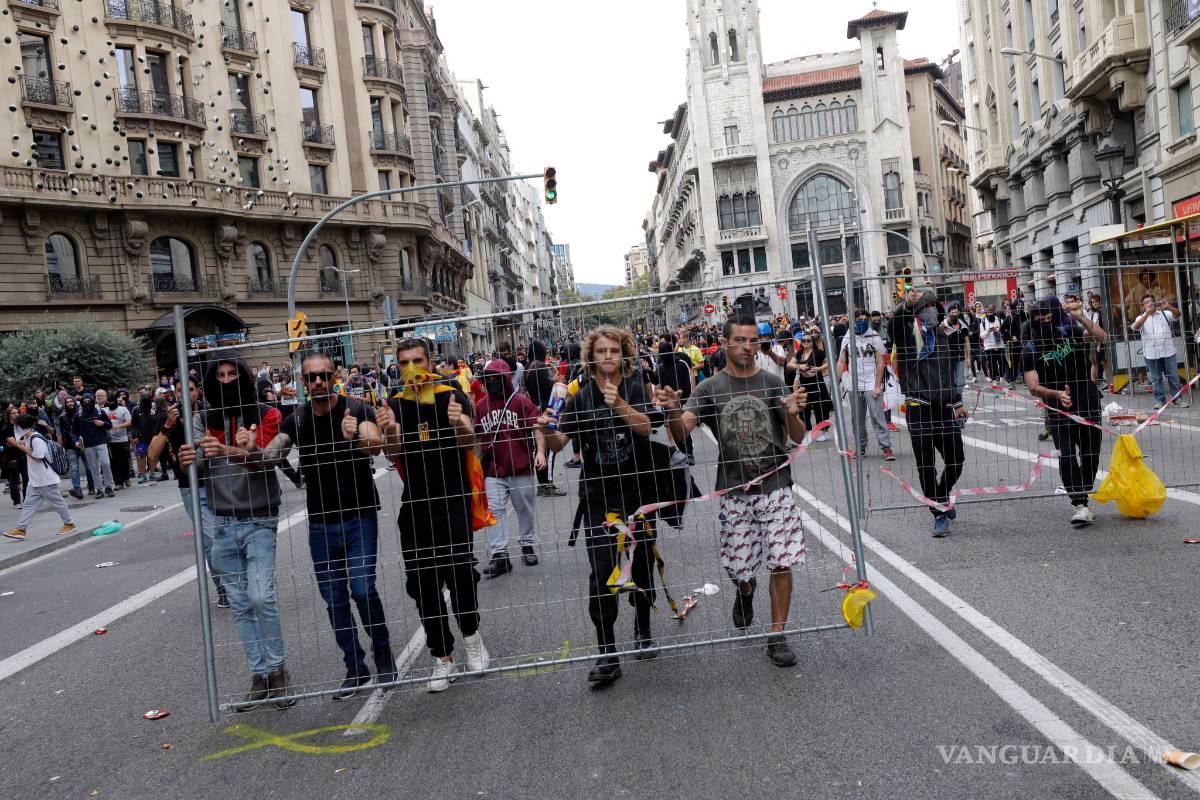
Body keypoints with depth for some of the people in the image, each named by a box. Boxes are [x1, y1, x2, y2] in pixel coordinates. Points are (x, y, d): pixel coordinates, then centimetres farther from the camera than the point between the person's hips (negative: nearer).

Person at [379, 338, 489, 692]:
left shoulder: (452, 396, -2)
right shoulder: (395, 405, 6)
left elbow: (470, 441, -17)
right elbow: (393, 453, -9)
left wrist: (460, 424, -40)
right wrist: (390, 431, -31)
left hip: (454, 501, -3)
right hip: (415, 506, 3)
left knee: (460, 574, -14)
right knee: (422, 583, 5)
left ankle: (471, 633, 16)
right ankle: (443, 659, 19)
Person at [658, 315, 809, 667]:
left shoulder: (772, 382, 3)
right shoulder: (709, 388, 2)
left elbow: (798, 438, 3)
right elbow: (680, 430, -10)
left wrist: (793, 414, -19)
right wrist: (672, 409, -31)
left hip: (776, 487, 0)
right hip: (735, 493, 0)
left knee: (781, 564, -3)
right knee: (739, 569, 6)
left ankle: (777, 636, 14)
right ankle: (746, 590, 43)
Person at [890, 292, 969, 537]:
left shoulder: (945, 333, 15)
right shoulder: (908, 332, -1)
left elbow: (953, 370, 21)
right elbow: (896, 320, -26)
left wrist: (957, 402, 16)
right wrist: (907, 304, -46)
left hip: (944, 407, 5)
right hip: (918, 408, -5)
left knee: (956, 460, 10)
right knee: (926, 466, 0)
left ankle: (941, 497, 38)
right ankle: (939, 515, 12)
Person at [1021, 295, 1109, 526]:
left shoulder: (1070, 332, 1)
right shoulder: (1030, 350, -5)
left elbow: (1102, 337, -15)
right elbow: (1033, 387, -12)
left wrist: (1080, 318, -25)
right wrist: (1056, 394, -29)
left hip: (1089, 405, 2)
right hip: (1059, 410, -2)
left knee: (1090, 455, 8)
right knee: (1067, 455, -16)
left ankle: (1081, 499, 26)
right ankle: (1080, 505, -18)